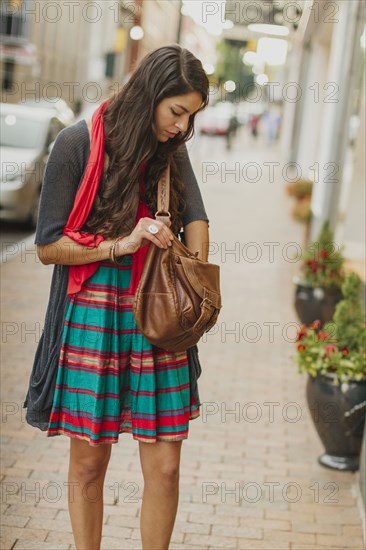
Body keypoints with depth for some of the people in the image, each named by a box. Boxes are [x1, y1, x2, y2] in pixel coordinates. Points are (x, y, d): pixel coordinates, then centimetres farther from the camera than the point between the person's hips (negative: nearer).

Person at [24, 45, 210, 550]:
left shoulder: (171, 149, 8)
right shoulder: (78, 143, -7)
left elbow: (196, 220, 15)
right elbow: (48, 246, -6)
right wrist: (121, 244, -15)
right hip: (92, 318, -3)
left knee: (165, 468, 2)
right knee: (89, 463, 7)